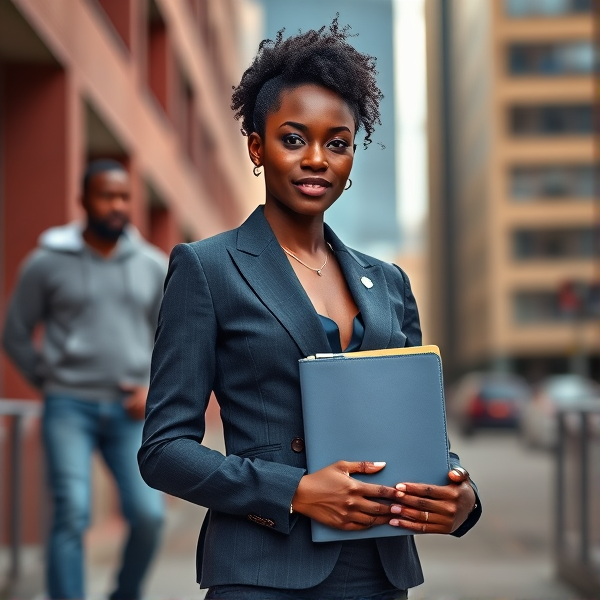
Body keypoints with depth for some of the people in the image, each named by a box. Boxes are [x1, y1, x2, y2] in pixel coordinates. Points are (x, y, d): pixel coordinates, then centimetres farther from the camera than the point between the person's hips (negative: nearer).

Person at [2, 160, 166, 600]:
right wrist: (50, 383, 6)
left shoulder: (154, 267, 8)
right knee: (72, 514, -14)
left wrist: (154, 387, 2)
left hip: (130, 411, 2)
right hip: (69, 407, -2)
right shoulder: (47, 263, 1)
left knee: (148, 515, -8)